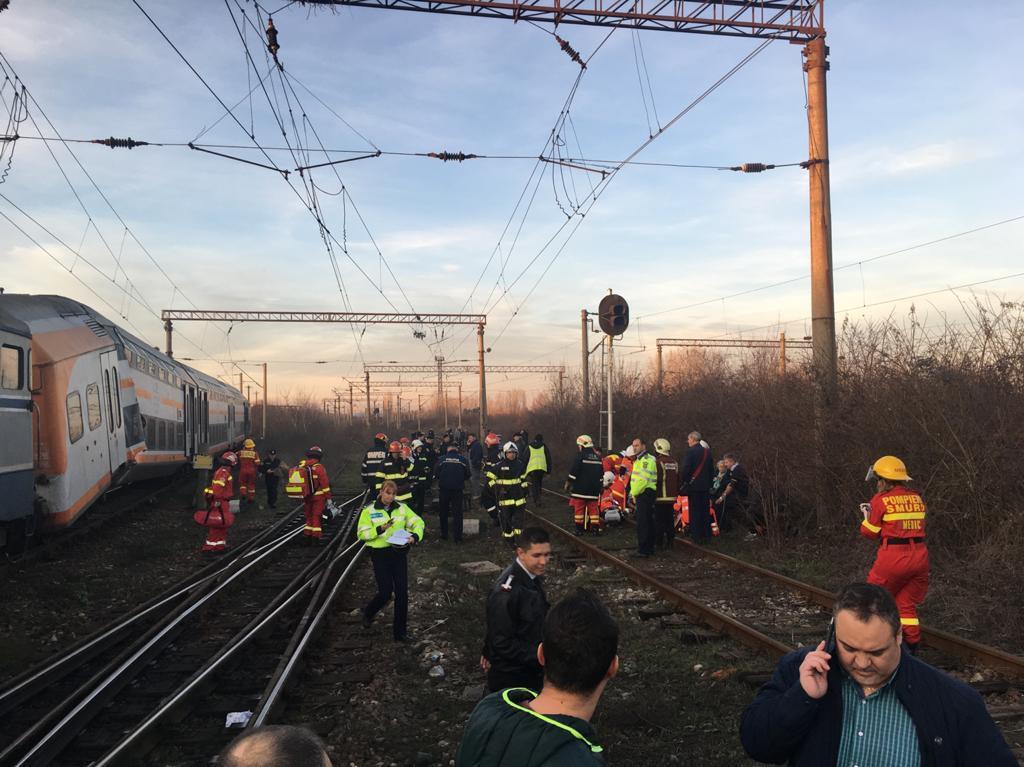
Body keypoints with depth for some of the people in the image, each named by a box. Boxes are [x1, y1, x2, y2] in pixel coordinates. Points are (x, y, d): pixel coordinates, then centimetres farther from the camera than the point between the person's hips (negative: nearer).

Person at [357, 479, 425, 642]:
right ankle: (368, 613, 31)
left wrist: (415, 536, -15)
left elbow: (418, 522, 4)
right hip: (380, 554, -3)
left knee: (402, 592, 2)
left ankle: (400, 631, 14)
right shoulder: (369, 511, -3)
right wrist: (380, 529, -20)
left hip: (399, 553, 3)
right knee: (385, 592, -3)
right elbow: (361, 533, -7)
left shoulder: (402, 508, 3)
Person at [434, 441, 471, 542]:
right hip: (457, 489, 0)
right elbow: (467, 475, 1)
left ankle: (444, 534, 23)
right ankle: (457, 537, 3)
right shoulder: (463, 460, -6)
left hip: (444, 488, 0)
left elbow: (436, 474, -3)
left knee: (443, 512, 16)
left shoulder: (442, 459, -8)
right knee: (457, 513, 6)